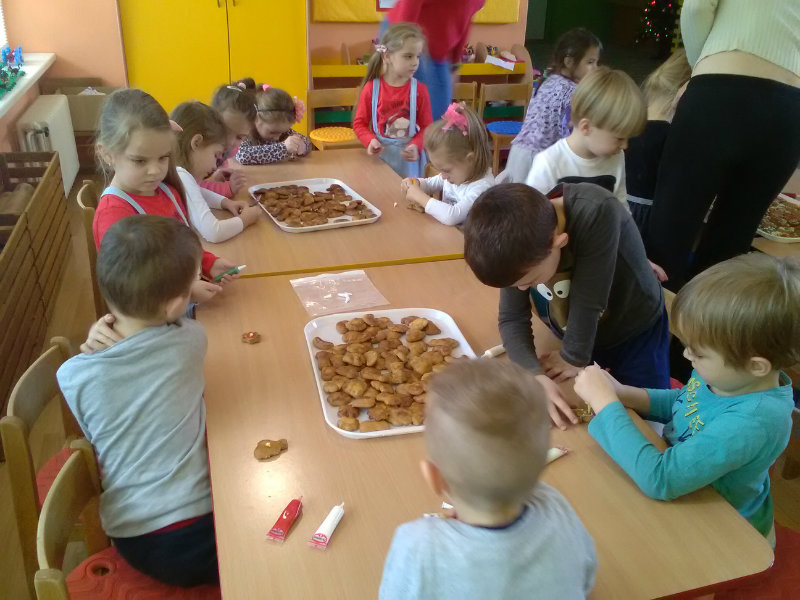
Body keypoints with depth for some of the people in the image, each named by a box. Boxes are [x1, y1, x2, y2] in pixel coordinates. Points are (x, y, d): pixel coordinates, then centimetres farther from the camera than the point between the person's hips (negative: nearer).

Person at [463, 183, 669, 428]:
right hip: (575, 333, 4)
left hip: (635, 332, -3)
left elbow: (587, 301, -34)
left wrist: (574, 358, -20)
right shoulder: (520, 245, -25)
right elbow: (512, 318, -20)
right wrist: (535, 376, -35)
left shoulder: (598, 214, -41)